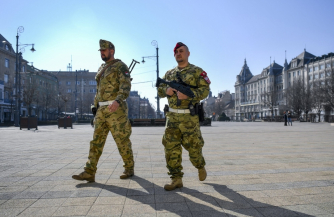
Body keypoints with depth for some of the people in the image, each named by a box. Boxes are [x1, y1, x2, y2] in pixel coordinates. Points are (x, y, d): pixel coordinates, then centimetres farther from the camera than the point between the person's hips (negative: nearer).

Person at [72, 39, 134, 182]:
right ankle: (89, 172, 2)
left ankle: (129, 169, 15)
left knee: (122, 140, -1)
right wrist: (96, 107, 18)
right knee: (97, 141, 2)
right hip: (102, 110, 8)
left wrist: (117, 101, -35)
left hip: (116, 110, -7)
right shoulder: (102, 68, 21)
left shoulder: (120, 66, -4)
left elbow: (126, 85, -19)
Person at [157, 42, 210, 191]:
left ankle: (200, 166, 34)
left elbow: (205, 90, -9)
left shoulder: (197, 71, 1)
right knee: (171, 147, -2)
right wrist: (166, 90, -7)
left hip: (189, 117, -4)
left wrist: (188, 94, -24)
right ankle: (176, 179, 7)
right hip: (172, 116, 4)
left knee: (193, 146, 4)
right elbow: (159, 91, 17)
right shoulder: (169, 73, 16)